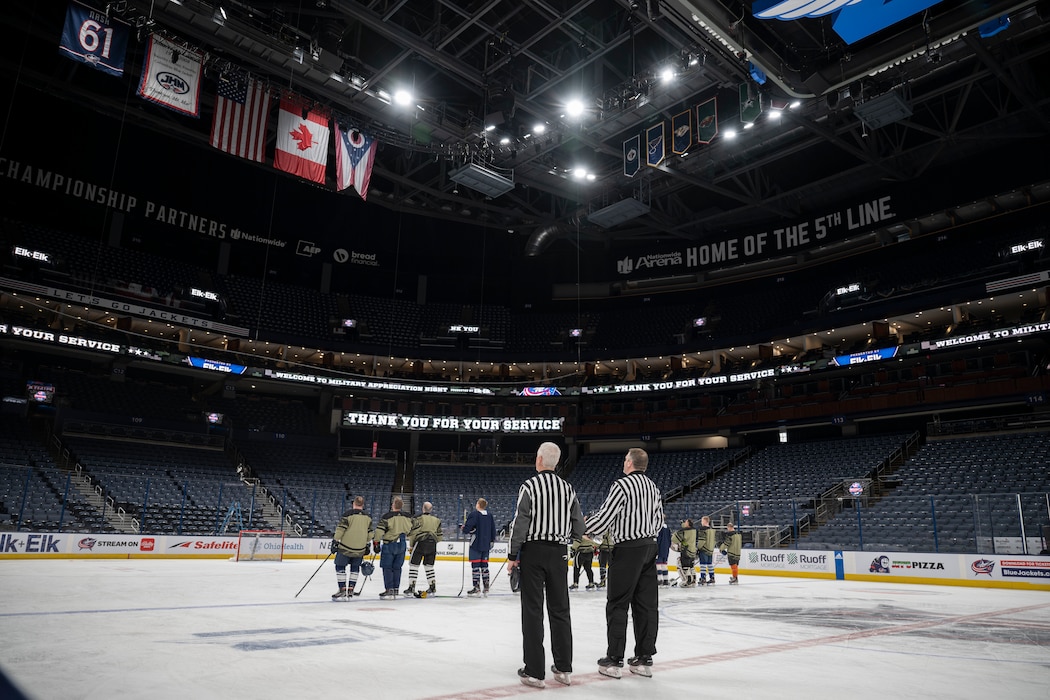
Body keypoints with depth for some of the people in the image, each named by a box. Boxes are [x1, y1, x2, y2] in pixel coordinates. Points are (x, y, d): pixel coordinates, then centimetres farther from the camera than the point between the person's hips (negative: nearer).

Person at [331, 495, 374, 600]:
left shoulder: (348, 514, -8)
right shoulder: (368, 517, 5)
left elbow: (340, 529, -11)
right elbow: (370, 534, 9)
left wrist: (335, 542, -2)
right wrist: (367, 546, 22)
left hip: (345, 547, -4)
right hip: (360, 549, 4)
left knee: (340, 567, 9)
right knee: (355, 568, 19)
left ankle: (342, 590, 4)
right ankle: (350, 590, 16)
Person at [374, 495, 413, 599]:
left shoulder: (387, 517, -13)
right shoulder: (408, 518, 3)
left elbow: (379, 530, -15)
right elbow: (412, 531, 13)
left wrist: (376, 542, -5)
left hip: (389, 545, -5)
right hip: (402, 546, 5)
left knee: (387, 567, 1)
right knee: (397, 568, 14)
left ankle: (390, 590, -4)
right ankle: (395, 589, 17)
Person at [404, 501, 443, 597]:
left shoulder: (418, 518, -5)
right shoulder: (437, 519, 11)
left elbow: (413, 532, -7)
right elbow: (439, 535, 15)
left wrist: (411, 545, 4)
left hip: (420, 543, -5)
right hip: (432, 545, 5)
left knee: (414, 565, 3)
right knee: (429, 566, 13)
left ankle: (411, 587, 1)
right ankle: (432, 587, 12)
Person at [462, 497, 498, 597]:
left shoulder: (474, 514, -12)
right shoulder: (490, 515, 8)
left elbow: (466, 529, -16)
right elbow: (493, 530, 12)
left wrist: (464, 527, 7)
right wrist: (491, 541, 22)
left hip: (476, 544, -6)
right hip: (486, 544, 6)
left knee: (475, 565, -2)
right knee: (484, 565, 12)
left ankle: (476, 588, -3)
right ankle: (486, 588, 14)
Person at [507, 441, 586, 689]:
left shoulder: (529, 486, -10)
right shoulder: (568, 488, 4)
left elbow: (520, 523, -14)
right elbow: (578, 527, 6)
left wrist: (512, 555, -6)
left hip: (533, 552, -4)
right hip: (559, 553, 4)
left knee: (533, 610, 2)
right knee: (560, 610, 11)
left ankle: (534, 672, 5)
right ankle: (564, 668, 17)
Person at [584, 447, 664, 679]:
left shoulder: (622, 485, -14)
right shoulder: (653, 487, 11)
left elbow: (604, 517, -16)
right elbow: (658, 519, 17)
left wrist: (582, 526, -1)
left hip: (627, 550, -8)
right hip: (649, 547, 8)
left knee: (617, 605, 0)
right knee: (647, 604, 9)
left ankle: (613, 660, 5)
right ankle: (644, 659, 15)